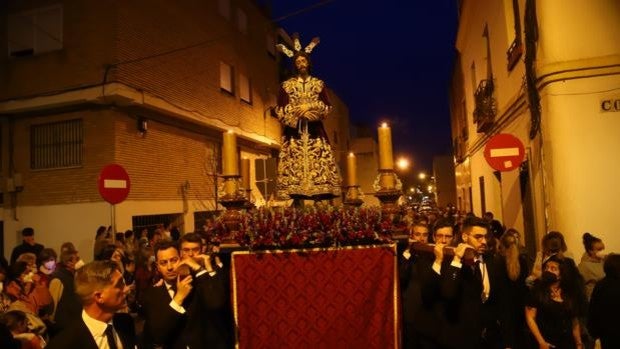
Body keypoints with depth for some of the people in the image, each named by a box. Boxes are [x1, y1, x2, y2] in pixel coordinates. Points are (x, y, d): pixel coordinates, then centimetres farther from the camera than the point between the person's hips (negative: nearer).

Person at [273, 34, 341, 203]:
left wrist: (309, 106, -10)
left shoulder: (319, 84, 11)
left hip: (314, 132, 1)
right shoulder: (286, 85, 8)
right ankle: (297, 201, -7)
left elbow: (327, 107, 4)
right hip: (294, 131, -1)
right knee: (295, 165, -8)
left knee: (317, 164, -6)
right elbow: (280, 110, 1)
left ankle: (319, 197, -4)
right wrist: (298, 114, -11)